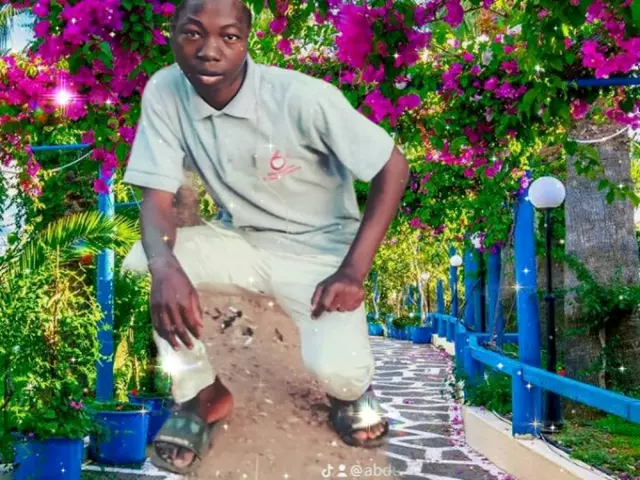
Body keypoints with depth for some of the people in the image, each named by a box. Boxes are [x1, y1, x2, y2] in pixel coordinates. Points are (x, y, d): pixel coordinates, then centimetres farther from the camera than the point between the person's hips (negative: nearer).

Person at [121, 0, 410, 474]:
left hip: (320, 247, -3)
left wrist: (353, 273, -24)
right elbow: (157, 198, -13)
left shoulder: (303, 97, -26)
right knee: (139, 264, -22)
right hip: (243, 239, 4)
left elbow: (394, 167, -18)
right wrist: (165, 266, -35)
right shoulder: (164, 92, -15)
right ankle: (204, 395, 2)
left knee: (335, 370, -27)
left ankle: (351, 385, 15)